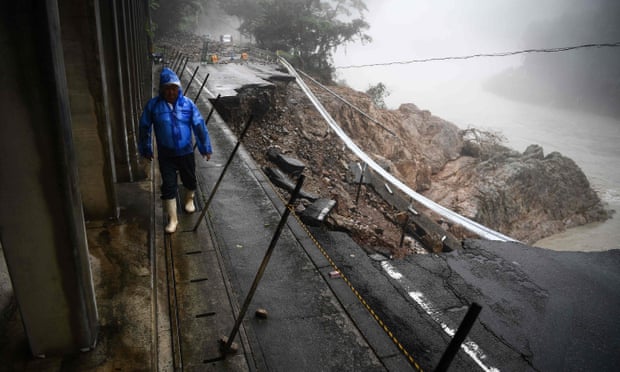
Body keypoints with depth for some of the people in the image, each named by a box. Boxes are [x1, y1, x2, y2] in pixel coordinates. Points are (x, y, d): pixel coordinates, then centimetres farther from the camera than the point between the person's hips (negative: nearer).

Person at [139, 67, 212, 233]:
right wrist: (146, 149, 8)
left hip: (186, 152, 1)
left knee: (189, 179, 18)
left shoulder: (187, 103, -10)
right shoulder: (153, 105, -10)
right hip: (166, 155, -1)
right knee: (168, 185, 1)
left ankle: (189, 199, 49)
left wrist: (205, 148, -1)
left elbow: (199, 125, -4)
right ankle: (172, 218, 13)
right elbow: (144, 128, 1)